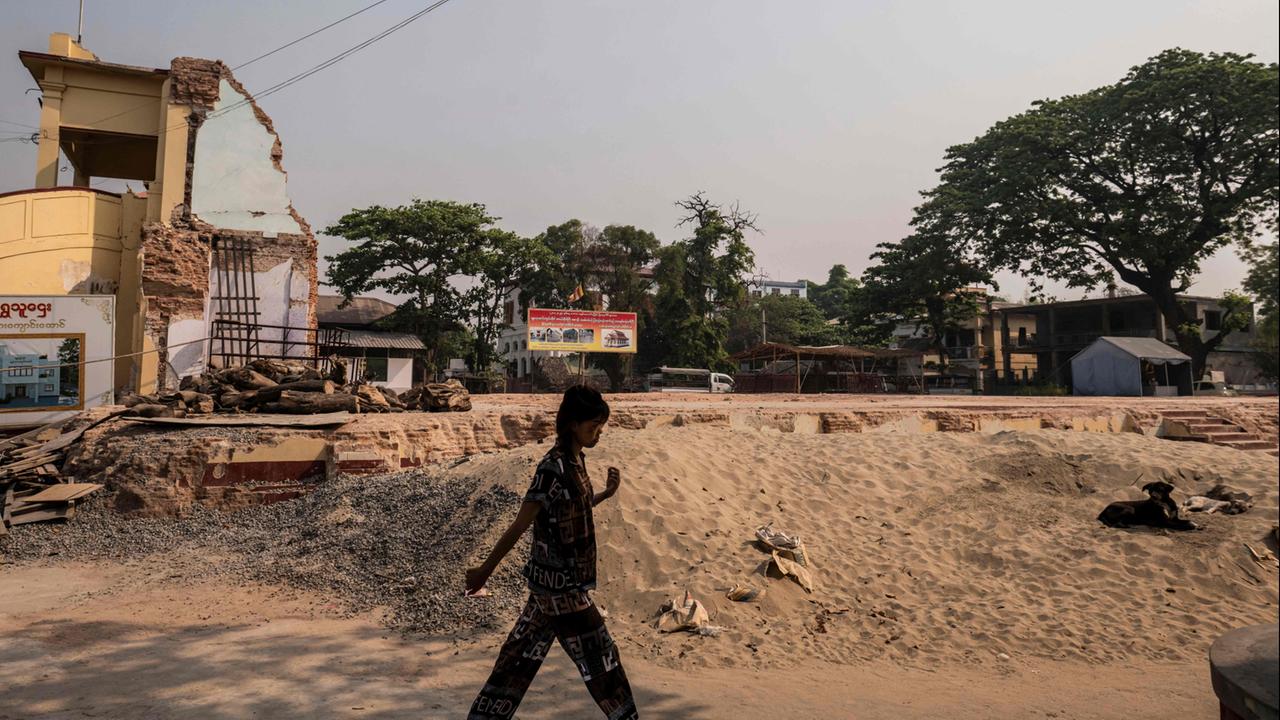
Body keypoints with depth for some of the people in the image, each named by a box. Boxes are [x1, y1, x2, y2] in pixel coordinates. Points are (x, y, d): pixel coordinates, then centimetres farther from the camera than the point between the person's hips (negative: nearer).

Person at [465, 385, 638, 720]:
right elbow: (519, 526, -20)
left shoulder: (575, 460, 4)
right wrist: (485, 570, -13)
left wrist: (606, 494, 8)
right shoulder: (553, 468, -23)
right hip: (560, 582, -9)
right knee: (598, 654, 7)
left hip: (555, 579, 9)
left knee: (523, 652, 18)